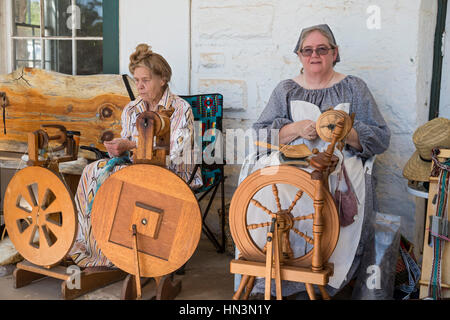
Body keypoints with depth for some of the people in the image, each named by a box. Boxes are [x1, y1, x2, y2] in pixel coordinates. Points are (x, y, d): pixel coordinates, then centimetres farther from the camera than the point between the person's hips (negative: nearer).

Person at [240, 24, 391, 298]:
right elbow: (261, 133, 8)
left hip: (341, 165, -1)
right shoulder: (286, 90, 18)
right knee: (266, 190, -31)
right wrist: (297, 128, -10)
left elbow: (381, 137, 7)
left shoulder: (353, 88, 14)